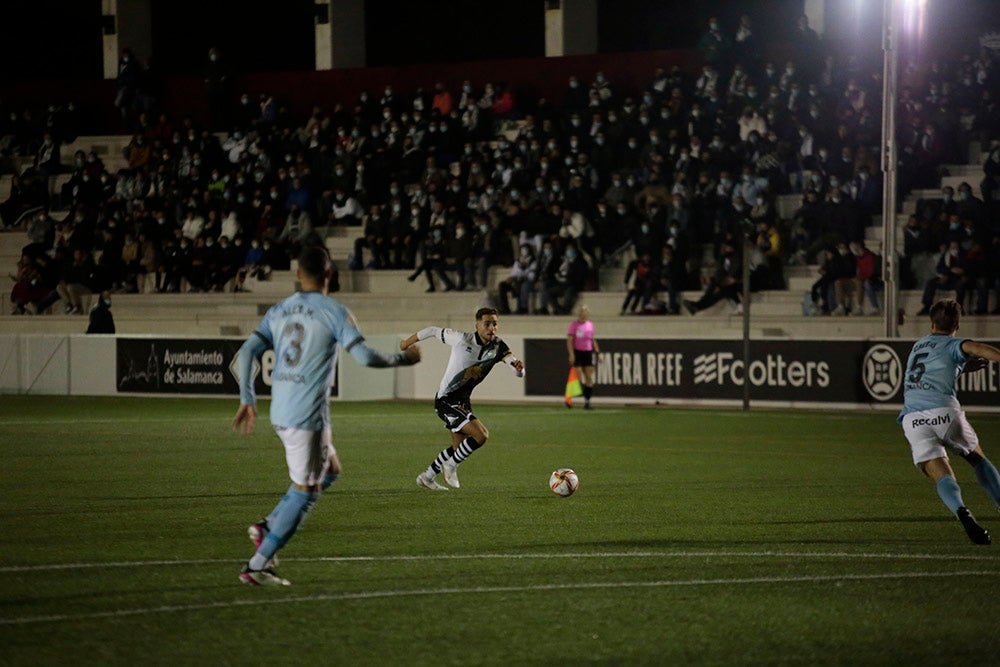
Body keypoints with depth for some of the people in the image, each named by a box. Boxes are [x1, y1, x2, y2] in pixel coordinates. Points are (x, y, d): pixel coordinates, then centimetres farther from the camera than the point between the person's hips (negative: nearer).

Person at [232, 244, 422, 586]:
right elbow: (364, 356, -14)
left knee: (329, 470, 24)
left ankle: (268, 526, 12)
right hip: (308, 414, -7)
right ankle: (258, 565, -4)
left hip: (280, 412, 7)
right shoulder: (334, 312, -7)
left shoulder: (279, 311, 11)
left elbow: (247, 351, 6)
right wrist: (403, 359, 2)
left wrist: (247, 400, 11)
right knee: (305, 491, 1)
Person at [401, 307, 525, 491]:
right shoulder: (462, 339, -18)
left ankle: (426, 477, 39)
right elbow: (433, 331, -3)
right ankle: (451, 466, 1)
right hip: (446, 400, -7)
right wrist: (408, 342, 10)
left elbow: (518, 372, -16)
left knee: (459, 447, 20)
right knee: (481, 435, -21)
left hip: (463, 401, 7)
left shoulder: (498, 347, -6)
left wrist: (518, 367, -42)